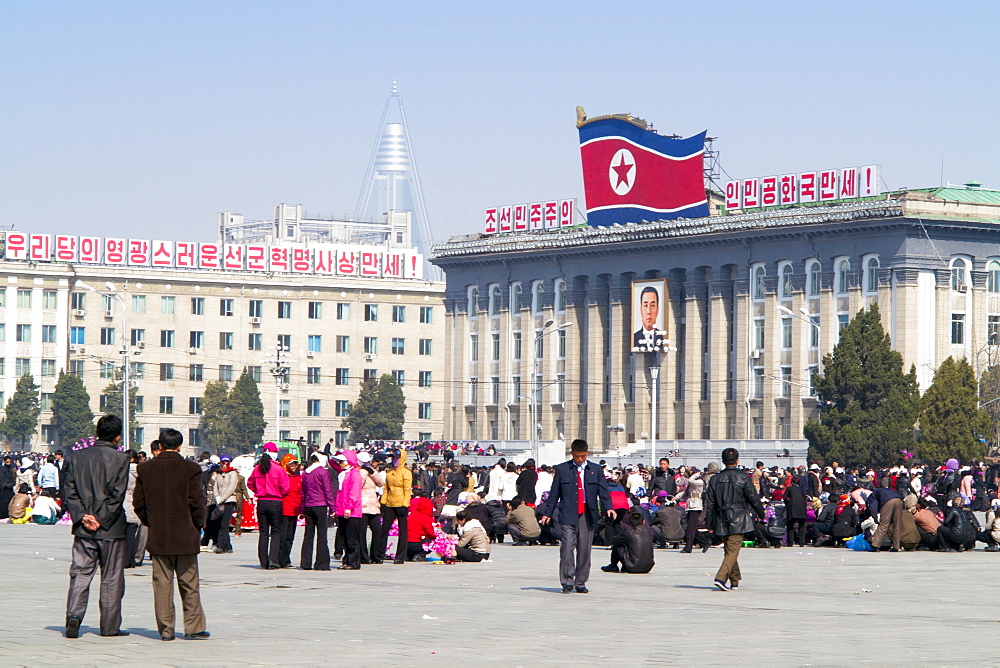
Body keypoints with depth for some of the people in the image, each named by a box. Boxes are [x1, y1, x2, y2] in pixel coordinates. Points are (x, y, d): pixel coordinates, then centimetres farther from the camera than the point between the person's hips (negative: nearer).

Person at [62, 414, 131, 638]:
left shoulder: (77, 457, 4)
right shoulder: (120, 459, -7)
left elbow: (70, 491, 0)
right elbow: (118, 495, -13)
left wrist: (82, 517, -4)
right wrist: (101, 520, -8)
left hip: (83, 529, 3)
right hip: (111, 529, -3)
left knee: (80, 573, 6)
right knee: (111, 578, 6)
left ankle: (74, 615, -13)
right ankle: (110, 626, 10)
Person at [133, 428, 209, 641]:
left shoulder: (145, 468, 1)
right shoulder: (191, 469, -7)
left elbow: (138, 502, 4)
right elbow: (197, 502, -9)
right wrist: (198, 526, 5)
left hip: (158, 536, 2)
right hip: (185, 536, -2)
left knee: (162, 583, 6)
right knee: (189, 584, 6)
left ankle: (165, 629, 5)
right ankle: (193, 628, 7)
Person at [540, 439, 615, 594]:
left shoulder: (596, 470, 10)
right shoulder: (561, 469, 8)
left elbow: (603, 491, 4)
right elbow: (554, 493, 10)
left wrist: (608, 508, -12)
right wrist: (547, 513, 5)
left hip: (588, 515, 2)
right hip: (568, 515, -2)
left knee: (584, 550, 3)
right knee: (567, 547, -11)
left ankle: (580, 583, 12)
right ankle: (567, 582, -7)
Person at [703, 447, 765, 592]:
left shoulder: (715, 479, 4)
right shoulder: (743, 478, -7)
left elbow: (709, 503, 5)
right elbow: (754, 499, -2)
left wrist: (709, 524, 10)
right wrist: (761, 514, 14)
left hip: (721, 521, 4)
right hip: (738, 520, -4)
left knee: (729, 550, 16)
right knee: (733, 551, -5)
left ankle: (735, 581, 22)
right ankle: (721, 578, -21)